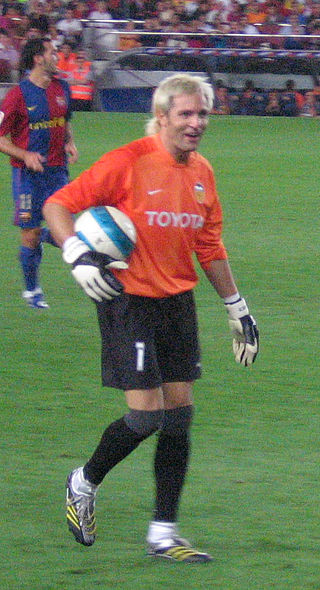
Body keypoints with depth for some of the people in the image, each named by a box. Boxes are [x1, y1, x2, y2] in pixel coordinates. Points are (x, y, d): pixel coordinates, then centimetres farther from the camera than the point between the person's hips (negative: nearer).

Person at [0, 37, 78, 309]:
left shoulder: (62, 88, 8)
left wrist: (70, 143, 5)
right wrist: (25, 155, -19)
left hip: (57, 171, 5)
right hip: (28, 174, -5)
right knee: (30, 235, 0)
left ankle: (38, 238, 29)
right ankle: (32, 290, 19)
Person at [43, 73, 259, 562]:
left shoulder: (202, 173, 8)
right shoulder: (128, 163, -13)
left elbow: (211, 249, 19)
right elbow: (57, 205, -10)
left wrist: (238, 310, 21)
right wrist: (77, 254, -25)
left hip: (178, 302, 7)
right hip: (128, 299, -6)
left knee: (179, 415, 4)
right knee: (145, 416, -10)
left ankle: (164, 533, 12)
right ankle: (84, 483, 18)